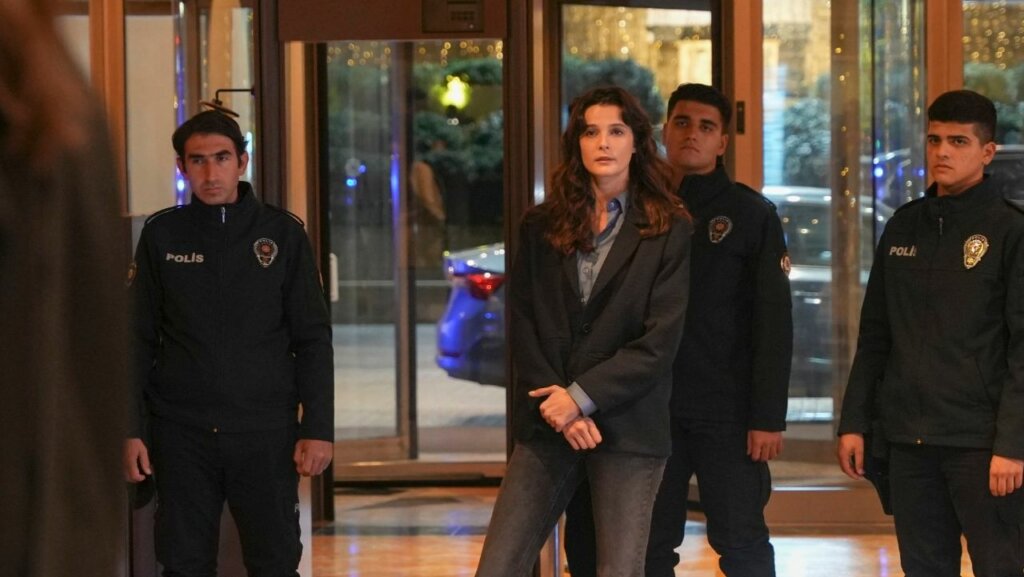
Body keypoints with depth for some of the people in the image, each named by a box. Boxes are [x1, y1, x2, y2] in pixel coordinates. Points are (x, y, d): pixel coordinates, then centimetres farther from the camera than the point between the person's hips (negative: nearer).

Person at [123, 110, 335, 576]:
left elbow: (313, 340, 3)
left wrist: (318, 429, -4)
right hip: (181, 433, 1)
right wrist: (130, 430, 1)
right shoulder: (161, 235, 5)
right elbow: (138, 340, 7)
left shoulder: (282, 233, 2)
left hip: (265, 432, -1)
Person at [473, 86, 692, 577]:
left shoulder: (668, 231, 1)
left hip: (626, 426, -2)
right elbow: (522, 326, 5)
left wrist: (581, 398, -11)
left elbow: (660, 340, -6)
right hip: (547, 425, 3)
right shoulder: (541, 227, 10)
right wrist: (556, 405, -8)